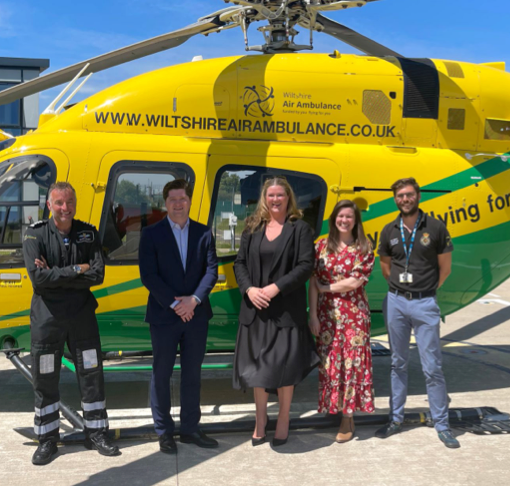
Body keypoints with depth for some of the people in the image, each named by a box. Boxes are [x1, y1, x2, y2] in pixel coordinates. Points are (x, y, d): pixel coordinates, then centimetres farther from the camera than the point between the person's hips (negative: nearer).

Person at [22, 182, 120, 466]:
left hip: (82, 315, 2)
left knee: (92, 375, 7)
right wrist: (76, 270, -15)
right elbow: (37, 276, -18)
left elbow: (98, 275, -9)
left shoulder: (89, 234, 2)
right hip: (47, 317, -2)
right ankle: (47, 440, 22)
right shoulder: (35, 234, -4)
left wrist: (56, 275, -15)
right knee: (45, 380, 7)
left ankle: (97, 434, 21)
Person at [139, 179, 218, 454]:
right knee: (161, 374, 5)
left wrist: (194, 300, -14)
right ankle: (164, 432, 17)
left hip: (196, 315, 3)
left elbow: (211, 270, 0)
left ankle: (189, 429, 23)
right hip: (164, 315, -2)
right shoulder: (151, 234, -1)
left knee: (192, 373, 11)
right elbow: (148, 275, -8)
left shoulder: (204, 233, 6)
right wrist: (174, 303, -15)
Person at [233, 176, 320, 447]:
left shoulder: (300, 229, -1)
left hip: (287, 309, -3)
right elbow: (240, 263, 7)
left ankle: (283, 419, 21)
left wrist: (276, 288, -17)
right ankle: (260, 420, 26)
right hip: (255, 308, 3)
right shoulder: (252, 229, 9)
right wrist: (249, 289, -11)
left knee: (284, 364, 3)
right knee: (256, 365, 9)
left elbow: (306, 266, -9)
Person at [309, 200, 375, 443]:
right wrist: (313, 316, -4)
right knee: (330, 363, 3)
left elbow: (355, 282, -11)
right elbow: (313, 284, 2)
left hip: (354, 315, -2)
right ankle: (336, 411, 15)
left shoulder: (363, 249, 1)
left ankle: (347, 419, 8)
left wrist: (327, 288, -6)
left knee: (352, 361, -1)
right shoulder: (322, 246, 6)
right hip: (327, 316, 2)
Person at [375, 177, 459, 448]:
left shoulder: (435, 228, -4)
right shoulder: (390, 231, 5)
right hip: (396, 303, 3)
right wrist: (399, 288, 10)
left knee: (432, 367, -1)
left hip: (425, 304, -3)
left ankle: (441, 424, 11)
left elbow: (445, 267, 2)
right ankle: (396, 419, 21)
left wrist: (426, 291, 5)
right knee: (398, 364, 12)